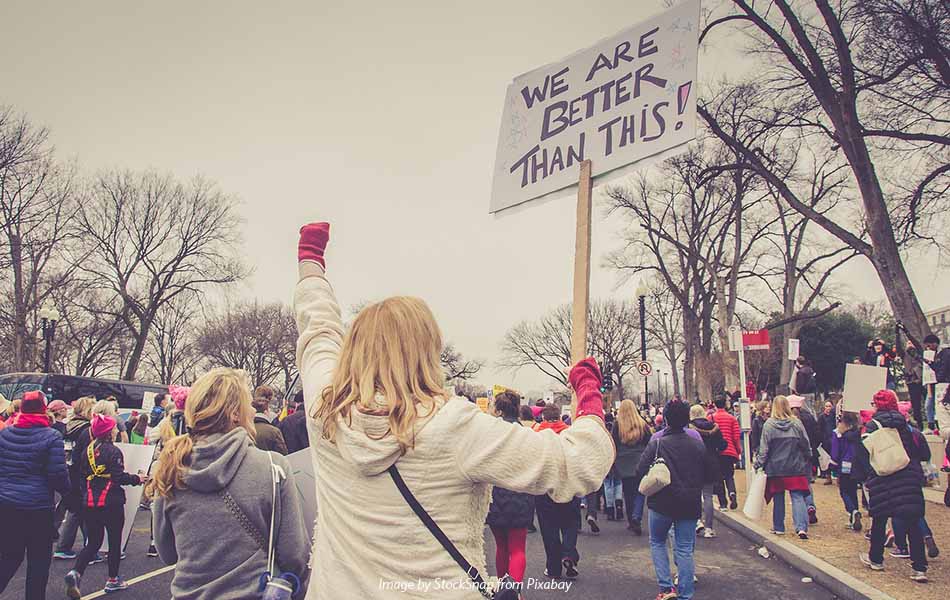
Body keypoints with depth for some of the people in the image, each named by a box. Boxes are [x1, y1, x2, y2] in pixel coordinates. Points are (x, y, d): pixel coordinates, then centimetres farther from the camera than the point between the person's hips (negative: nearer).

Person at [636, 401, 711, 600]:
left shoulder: (656, 444, -12)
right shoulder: (697, 444, -1)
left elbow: (641, 471, -14)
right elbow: (708, 473, 8)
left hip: (662, 503, -2)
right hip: (690, 505, 2)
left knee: (657, 542, 17)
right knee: (685, 549, 8)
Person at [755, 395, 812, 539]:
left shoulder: (769, 425, -8)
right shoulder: (797, 424, -4)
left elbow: (764, 448, -7)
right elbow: (806, 446, 4)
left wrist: (759, 463, 3)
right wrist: (808, 463, 17)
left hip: (776, 468, 0)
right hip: (796, 468, 0)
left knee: (778, 498, 11)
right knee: (798, 497, 1)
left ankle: (778, 527, 19)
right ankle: (801, 527, -11)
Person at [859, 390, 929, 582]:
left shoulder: (872, 426, -4)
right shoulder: (904, 424, 4)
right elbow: (918, 453, 7)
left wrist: (864, 479, 5)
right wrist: (918, 476, 17)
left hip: (881, 480, -2)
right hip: (908, 479, 2)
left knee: (879, 520, 12)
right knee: (912, 523, 1)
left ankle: (876, 559, 25)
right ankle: (919, 568, -4)